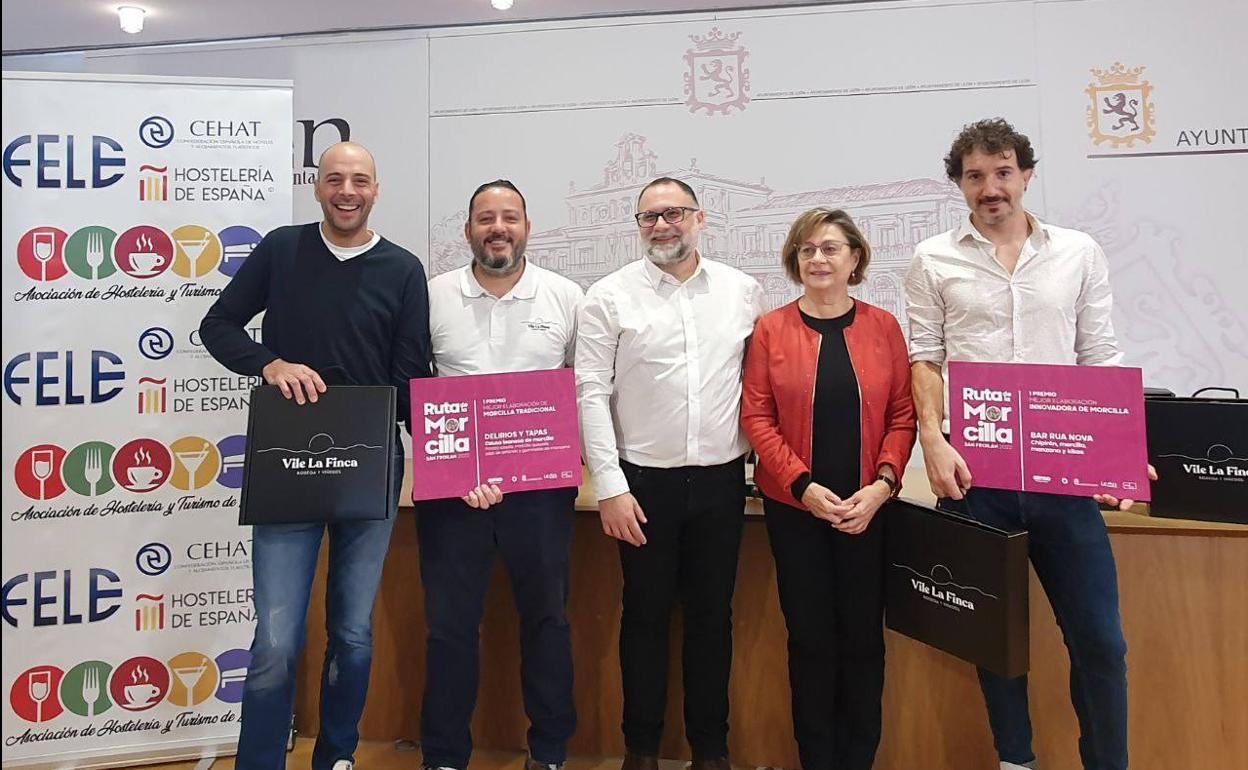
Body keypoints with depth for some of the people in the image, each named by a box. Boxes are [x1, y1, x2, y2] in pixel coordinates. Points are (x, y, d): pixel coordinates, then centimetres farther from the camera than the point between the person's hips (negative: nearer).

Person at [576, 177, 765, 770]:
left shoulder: (743, 292, 5)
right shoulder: (610, 296, -2)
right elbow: (591, 394, -5)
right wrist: (610, 487, -9)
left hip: (722, 478, 2)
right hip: (645, 480, -1)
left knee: (712, 615, 12)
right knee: (646, 614, 9)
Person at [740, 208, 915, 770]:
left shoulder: (883, 327, 2)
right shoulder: (771, 330, -1)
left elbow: (903, 414, 1)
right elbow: (756, 417, -4)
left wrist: (882, 485, -12)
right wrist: (804, 487, -13)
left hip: (867, 507, 1)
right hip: (793, 507, -1)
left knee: (863, 637, 8)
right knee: (811, 638, 7)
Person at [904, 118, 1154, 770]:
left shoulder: (1078, 253, 8)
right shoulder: (934, 260, 5)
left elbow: (1100, 360, 8)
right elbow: (924, 359, 2)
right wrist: (934, 440, -11)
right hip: (973, 467, -1)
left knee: (1098, 636, 4)